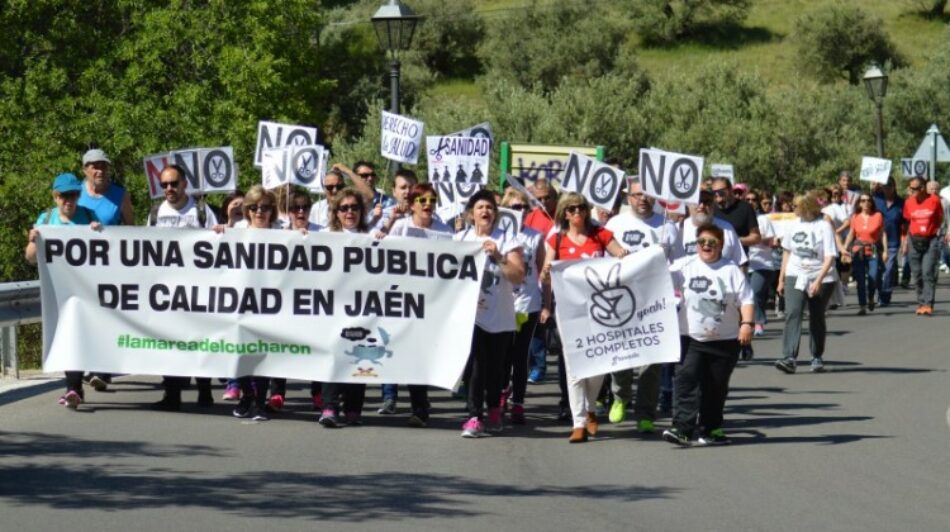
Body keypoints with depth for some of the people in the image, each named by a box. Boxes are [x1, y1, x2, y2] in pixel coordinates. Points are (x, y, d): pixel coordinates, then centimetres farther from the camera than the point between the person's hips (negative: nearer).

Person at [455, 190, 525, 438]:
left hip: (500, 317, 0)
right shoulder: (460, 239, 8)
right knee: (474, 365, -11)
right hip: (470, 314, 0)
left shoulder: (508, 240, 1)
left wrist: (498, 257, -19)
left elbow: (519, 276, -7)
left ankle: (494, 412, 25)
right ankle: (474, 417, -10)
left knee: (495, 368, 8)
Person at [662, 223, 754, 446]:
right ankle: (683, 428, -19)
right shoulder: (685, 266, 3)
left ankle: (712, 429, 23)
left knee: (716, 386, 9)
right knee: (686, 380, -14)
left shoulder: (731, 270, 0)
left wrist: (747, 323, -15)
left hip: (725, 340, 0)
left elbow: (746, 299, -2)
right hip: (691, 338, 0)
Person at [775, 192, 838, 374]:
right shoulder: (795, 225, 6)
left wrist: (818, 281, -23)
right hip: (795, 277, 3)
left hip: (820, 278, -3)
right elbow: (787, 251, 16)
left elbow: (830, 257, -14)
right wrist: (781, 278, 13)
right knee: (792, 313, -14)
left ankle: (817, 358, 24)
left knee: (817, 318, 7)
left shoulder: (824, 226, -9)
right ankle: (789, 358, -22)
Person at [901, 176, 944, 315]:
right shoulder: (909, 202, 2)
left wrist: (937, 233, -2)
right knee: (916, 274, 5)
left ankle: (928, 304, -15)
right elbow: (906, 222, 10)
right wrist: (905, 242, 8)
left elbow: (940, 219, 6)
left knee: (928, 272, -12)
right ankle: (921, 303, 14)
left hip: (931, 241, -3)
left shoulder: (934, 200, -5)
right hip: (914, 240, 3)